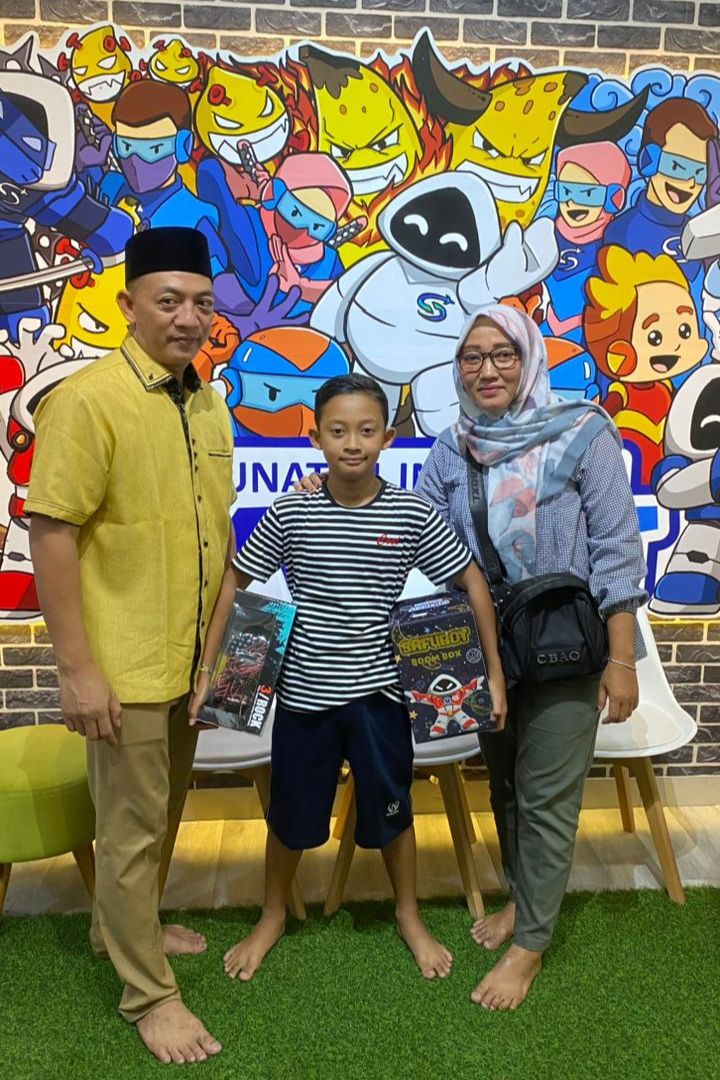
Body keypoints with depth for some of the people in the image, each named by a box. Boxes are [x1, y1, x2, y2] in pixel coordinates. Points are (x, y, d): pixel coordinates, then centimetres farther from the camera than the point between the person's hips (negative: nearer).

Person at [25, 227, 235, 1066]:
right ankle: (149, 994, 28)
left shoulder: (206, 403, 7)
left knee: (163, 813, 23)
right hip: (124, 665, -7)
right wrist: (76, 668, -18)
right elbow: (50, 536, -17)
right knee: (132, 828, 8)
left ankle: (123, 926, 47)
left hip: (191, 657, 7)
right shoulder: (86, 401, -15)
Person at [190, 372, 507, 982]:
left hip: (377, 692, 0)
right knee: (291, 816, 17)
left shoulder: (412, 514, -9)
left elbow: (471, 580, -1)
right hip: (304, 692, 1)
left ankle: (409, 915, 43)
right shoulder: (290, 513, -9)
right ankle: (272, 917, 44)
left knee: (391, 811, 17)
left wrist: (494, 671, -2)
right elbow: (235, 583, 0)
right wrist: (207, 670, -1)